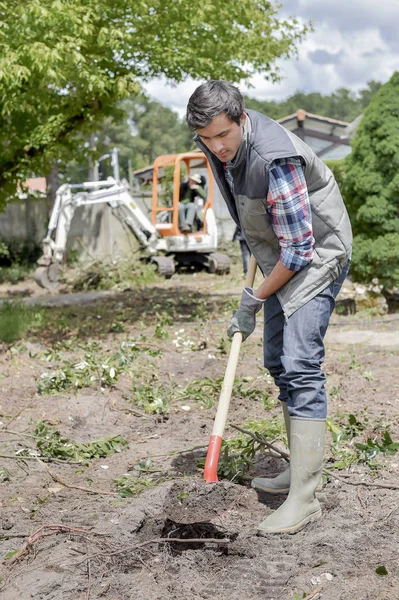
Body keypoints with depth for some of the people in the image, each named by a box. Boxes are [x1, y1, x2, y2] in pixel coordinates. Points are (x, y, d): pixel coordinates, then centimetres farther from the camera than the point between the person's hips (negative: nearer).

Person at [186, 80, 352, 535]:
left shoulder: (275, 160, -33)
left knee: (299, 367, -18)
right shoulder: (216, 142, -7)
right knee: (277, 363, 12)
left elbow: (299, 250, -29)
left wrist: (254, 301, -19)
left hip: (317, 255, -9)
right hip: (280, 255, 9)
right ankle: (299, 472, 24)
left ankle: (303, 499, -15)